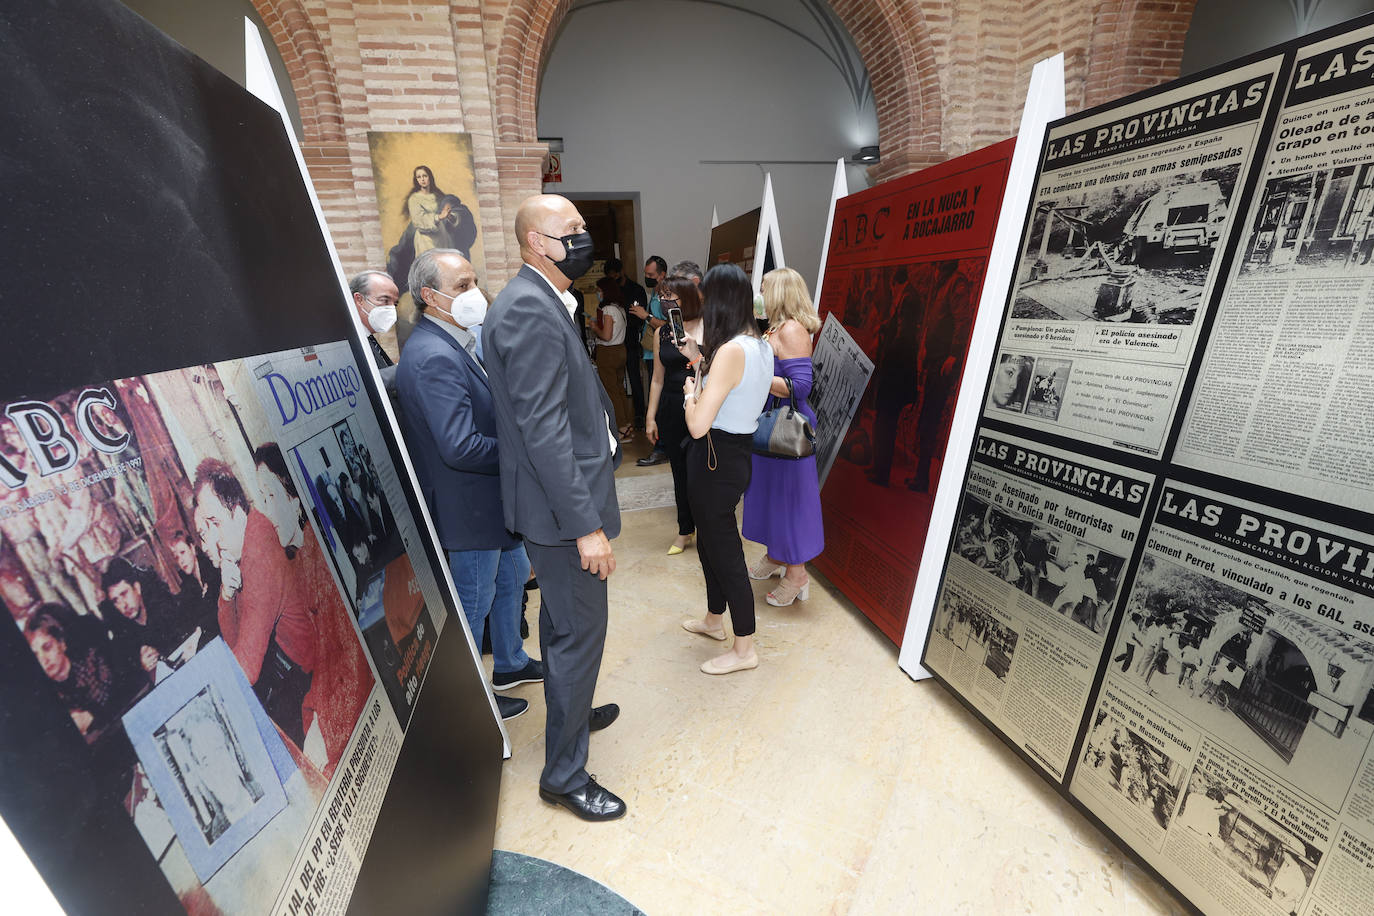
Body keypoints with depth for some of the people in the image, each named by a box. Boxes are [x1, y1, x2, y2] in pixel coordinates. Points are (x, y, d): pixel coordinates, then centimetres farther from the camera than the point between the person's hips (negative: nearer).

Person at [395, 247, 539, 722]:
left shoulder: (462, 340, 6)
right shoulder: (433, 357, -26)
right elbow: (460, 447, -32)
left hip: (497, 496, 10)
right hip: (468, 506, -10)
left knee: (511, 577, 24)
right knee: (475, 601, 9)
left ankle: (510, 663, 47)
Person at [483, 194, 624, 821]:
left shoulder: (542, 303, 13)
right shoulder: (528, 308, -20)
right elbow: (541, 427, -26)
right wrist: (586, 524, -25)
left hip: (563, 499, 11)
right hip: (563, 508, -11)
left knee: (563, 623, 25)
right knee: (580, 633, 4)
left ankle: (569, 711, 49)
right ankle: (564, 774, 26)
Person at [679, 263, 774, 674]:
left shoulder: (731, 350, -24)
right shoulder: (761, 344, 5)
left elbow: (698, 425, -27)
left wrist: (690, 391, -8)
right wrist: (700, 361, 15)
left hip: (715, 459, -9)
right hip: (738, 451, 9)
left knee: (724, 549, 4)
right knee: (711, 540, 24)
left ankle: (744, 649, 22)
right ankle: (714, 620, 44)